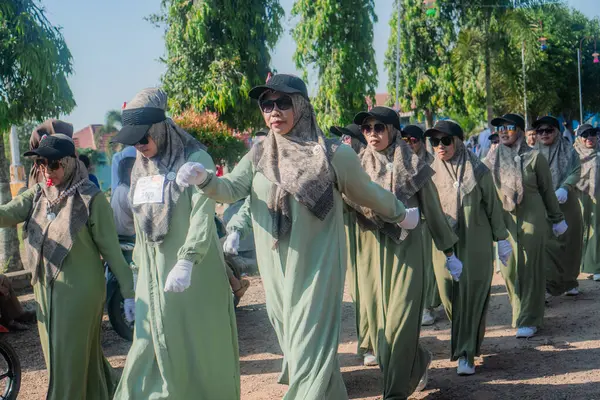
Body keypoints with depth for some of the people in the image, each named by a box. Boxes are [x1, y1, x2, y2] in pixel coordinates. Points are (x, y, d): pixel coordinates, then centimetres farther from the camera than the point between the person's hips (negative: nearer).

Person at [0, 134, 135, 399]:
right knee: (56, 355, 18)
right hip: (46, 289, 7)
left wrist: (128, 293, -10)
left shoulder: (90, 198, -12)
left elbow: (111, 248, -10)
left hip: (80, 289, -7)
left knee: (71, 358, 0)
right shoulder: (38, 194, 5)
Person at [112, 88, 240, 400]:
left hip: (194, 272, -6)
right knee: (150, 347, 3)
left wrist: (186, 262, -30)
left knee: (198, 342, 3)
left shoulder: (195, 159, -8)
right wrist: (138, 268, 16)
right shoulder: (140, 168, 14)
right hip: (153, 273, 6)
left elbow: (203, 214, -19)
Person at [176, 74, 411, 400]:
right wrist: (204, 179, -31)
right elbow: (231, 189, -10)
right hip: (275, 266, 6)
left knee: (311, 341, -3)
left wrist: (401, 216, 15)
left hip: (316, 266, -5)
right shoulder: (260, 155, 1)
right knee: (289, 335, 19)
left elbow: (367, 193, 2)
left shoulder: (333, 154, -12)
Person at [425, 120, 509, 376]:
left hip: (475, 242, -2)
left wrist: (501, 238, 5)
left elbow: (492, 206, 3)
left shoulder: (478, 170, -4)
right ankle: (468, 336, 31)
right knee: (449, 294, 2)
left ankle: (466, 353, 4)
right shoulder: (431, 172, 0)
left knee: (471, 294, -4)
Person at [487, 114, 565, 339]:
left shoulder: (534, 158, -5)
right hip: (504, 220, 3)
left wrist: (557, 219, 10)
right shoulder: (492, 159, 3)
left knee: (530, 268, -1)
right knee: (509, 267, 4)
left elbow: (547, 190, 3)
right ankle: (519, 310, 22)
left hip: (531, 219, -3)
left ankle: (529, 320, 6)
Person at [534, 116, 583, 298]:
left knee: (569, 242, 6)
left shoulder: (568, 151, 5)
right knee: (545, 243, -11)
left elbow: (575, 172, -6)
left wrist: (564, 188, -24)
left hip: (566, 205, 1)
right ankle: (546, 284, -11)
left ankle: (570, 282, 23)